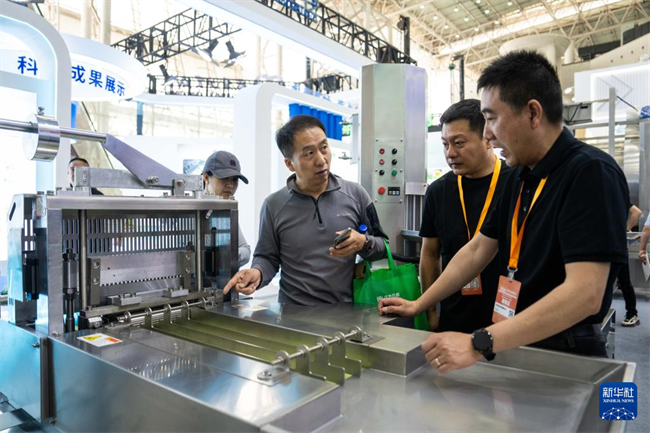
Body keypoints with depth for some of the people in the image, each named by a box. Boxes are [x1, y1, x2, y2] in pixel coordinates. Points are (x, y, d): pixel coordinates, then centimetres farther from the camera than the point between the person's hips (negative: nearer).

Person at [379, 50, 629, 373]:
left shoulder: (590, 173, -19)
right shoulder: (520, 177, 5)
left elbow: (585, 293, -27)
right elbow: (477, 251, 8)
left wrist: (480, 345, -31)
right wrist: (419, 304, 6)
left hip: (566, 358, -6)